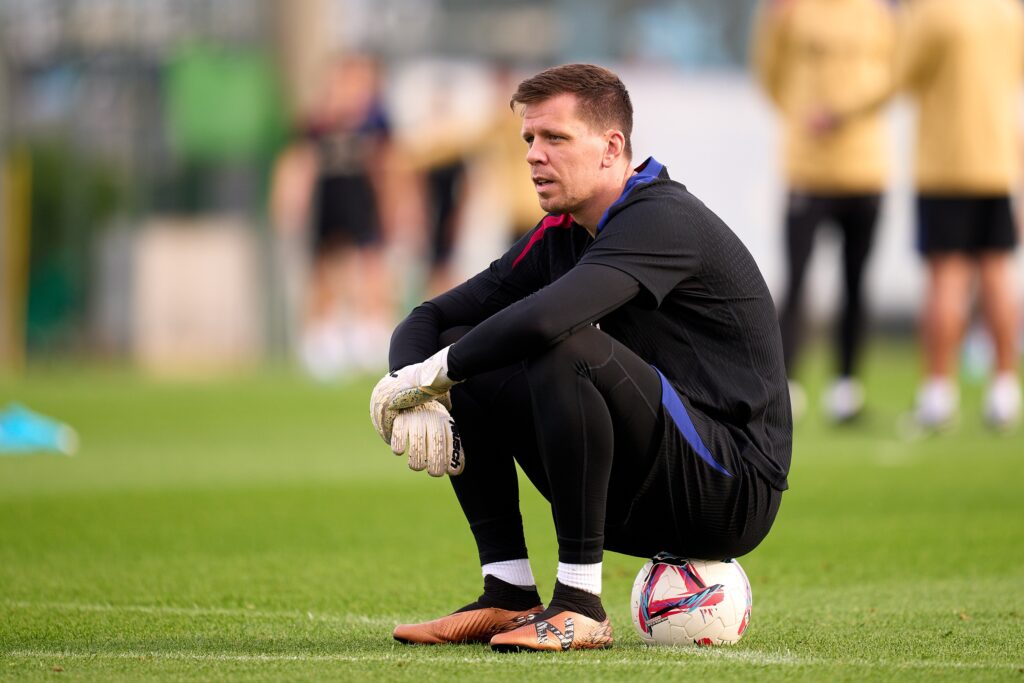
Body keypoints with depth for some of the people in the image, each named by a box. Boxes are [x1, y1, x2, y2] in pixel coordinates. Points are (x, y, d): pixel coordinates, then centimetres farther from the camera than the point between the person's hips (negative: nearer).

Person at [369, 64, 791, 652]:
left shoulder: (662, 219, -18)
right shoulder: (561, 234, 10)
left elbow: (546, 319, -35)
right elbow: (428, 321, 10)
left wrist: (425, 377, -21)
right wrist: (417, 395, -12)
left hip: (733, 493, -9)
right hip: (636, 502, 9)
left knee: (565, 350, -31)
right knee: (462, 350, 4)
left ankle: (580, 607, -24)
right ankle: (510, 597, 1)